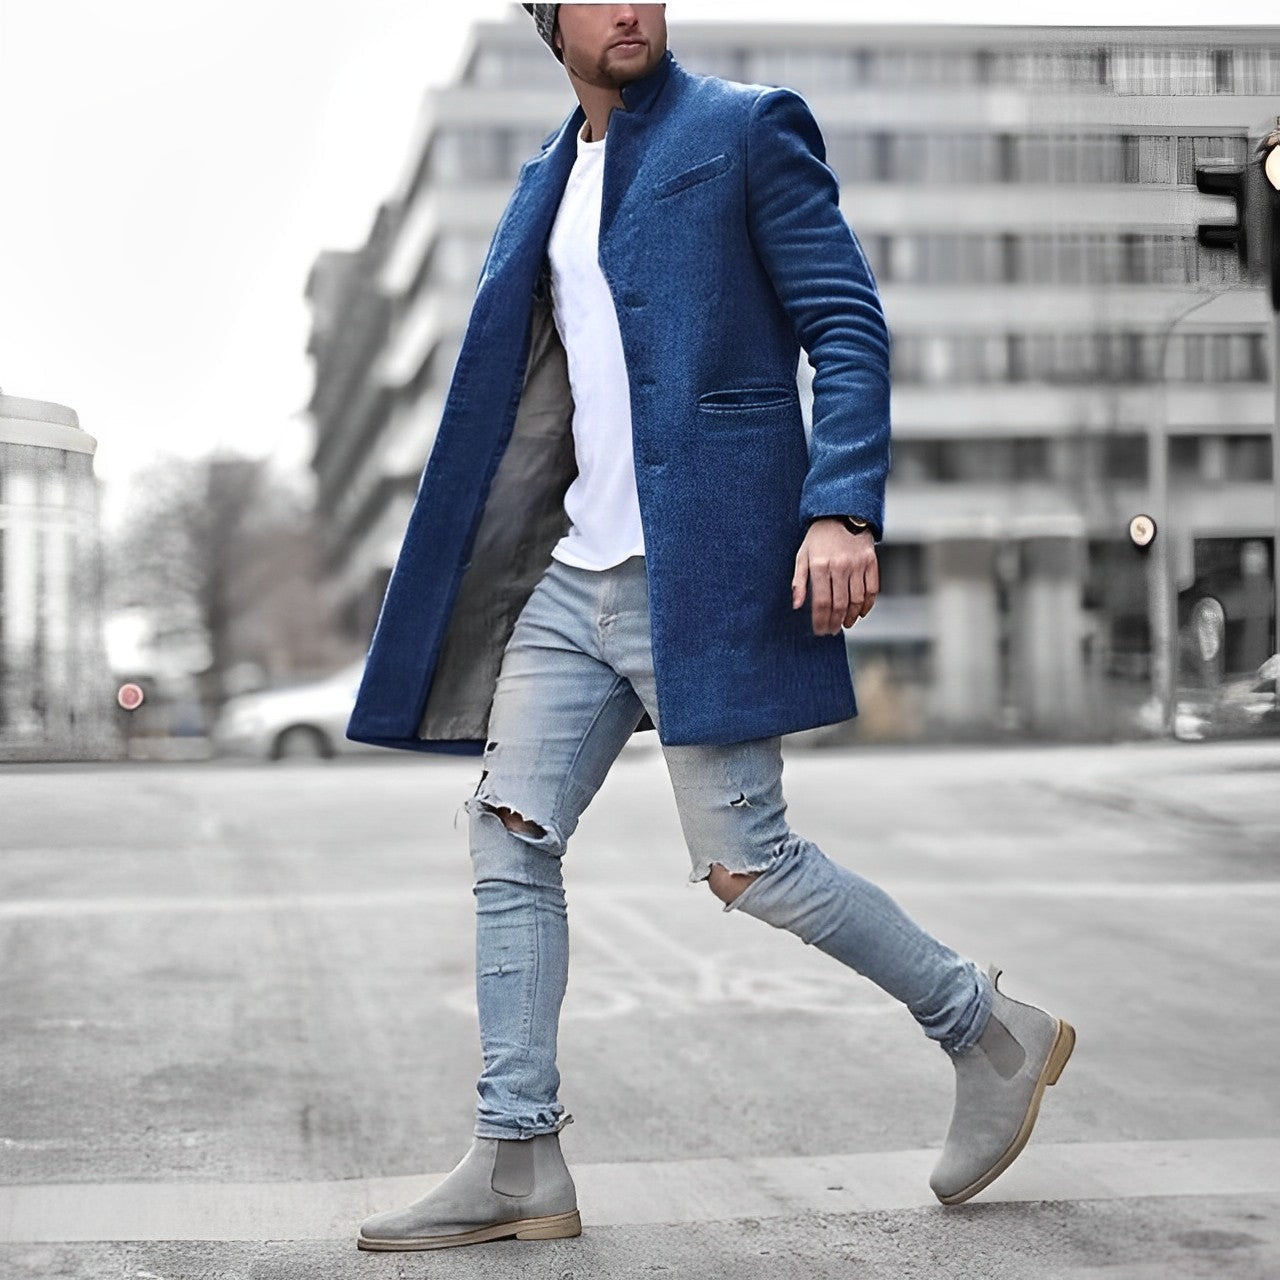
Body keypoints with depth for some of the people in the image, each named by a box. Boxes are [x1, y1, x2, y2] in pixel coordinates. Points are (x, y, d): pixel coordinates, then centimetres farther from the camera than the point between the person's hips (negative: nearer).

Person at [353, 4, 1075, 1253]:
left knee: (741, 857, -6)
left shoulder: (746, 128, -1)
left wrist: (844, 508, -21)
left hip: (702, 569, -7)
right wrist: (480, 564, 22)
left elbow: (850, 330, -8)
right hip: (575, 574, 7)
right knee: (509, 834, 2)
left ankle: (992, 1033, 13)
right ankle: (516, 1162, 10)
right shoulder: (551, 179, 18)